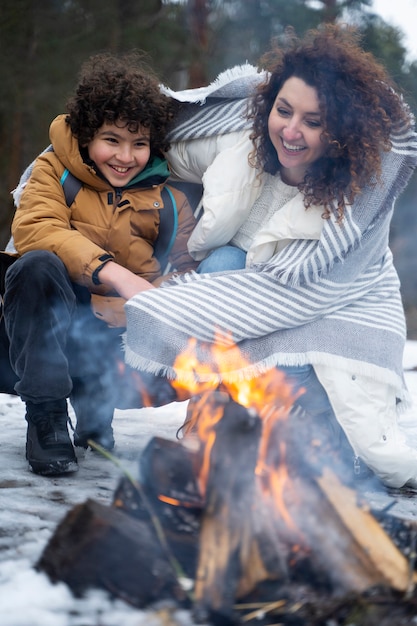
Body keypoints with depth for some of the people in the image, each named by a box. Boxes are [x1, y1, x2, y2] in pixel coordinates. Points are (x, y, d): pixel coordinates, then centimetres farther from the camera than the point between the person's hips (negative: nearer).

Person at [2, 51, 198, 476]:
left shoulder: (169, 202, 12)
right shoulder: (54, 170, 7)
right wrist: (115, 274, -29)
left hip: (116, 338, 1)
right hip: (46, 327, -1)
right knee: (39, 265, -33)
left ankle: (95, 409, 1)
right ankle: (46, 417, -21)